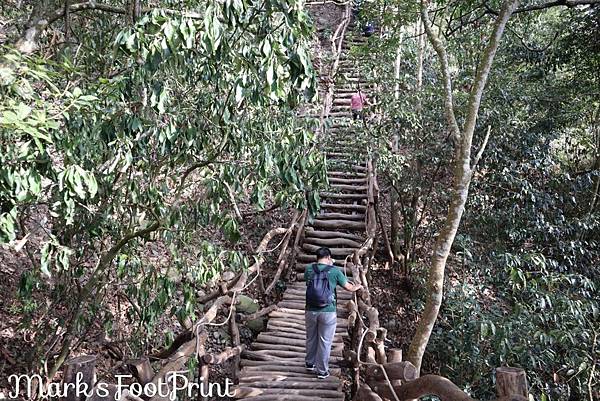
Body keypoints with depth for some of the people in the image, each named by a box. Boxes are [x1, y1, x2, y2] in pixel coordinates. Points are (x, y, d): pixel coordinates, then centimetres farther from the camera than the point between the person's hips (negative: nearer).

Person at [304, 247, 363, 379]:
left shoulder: (308, 269, -1)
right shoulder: (334, 271, -7)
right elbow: (349, 287, 3)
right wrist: (358, 286, 27)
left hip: (311, 311, 3)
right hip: (328, 312, -3)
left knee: (311, 338, 21)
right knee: (325, 342, 8)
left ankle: (310, 363, 37)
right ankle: (322, 371, 17)